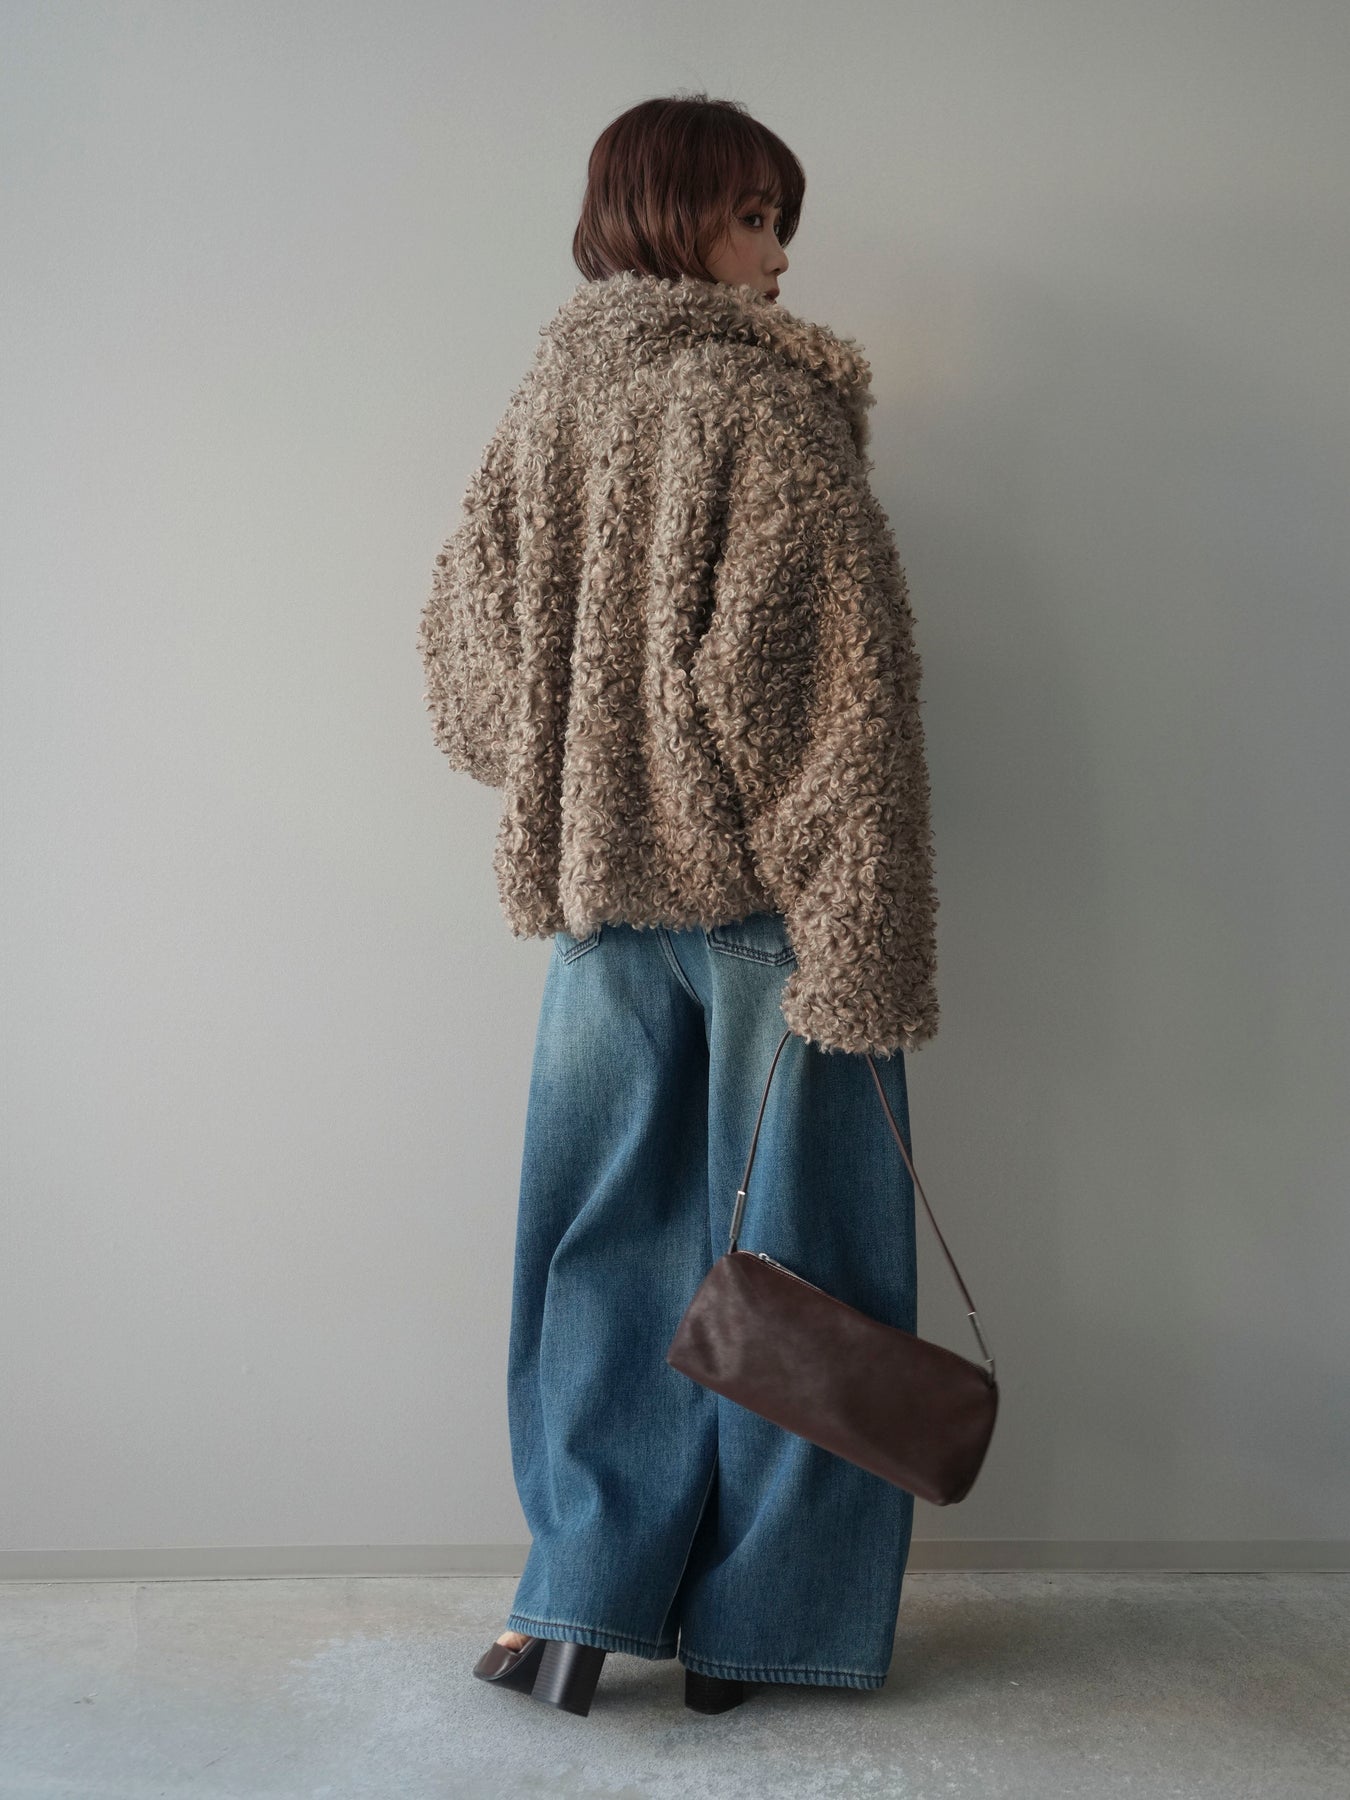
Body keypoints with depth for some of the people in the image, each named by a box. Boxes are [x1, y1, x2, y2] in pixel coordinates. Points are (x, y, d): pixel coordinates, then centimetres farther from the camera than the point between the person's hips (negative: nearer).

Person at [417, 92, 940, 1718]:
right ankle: (747, 1624, 19)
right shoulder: (765, 403, -10)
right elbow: (834, 691, -16)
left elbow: (466, 662, 10)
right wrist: (863, 952, -16)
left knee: (607, 1238, 14)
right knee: (781, 1243, 7)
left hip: (602, 889, 5)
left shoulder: (542, 405, 7)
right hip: (759, 890, -5)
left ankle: (579, 1608, 18)